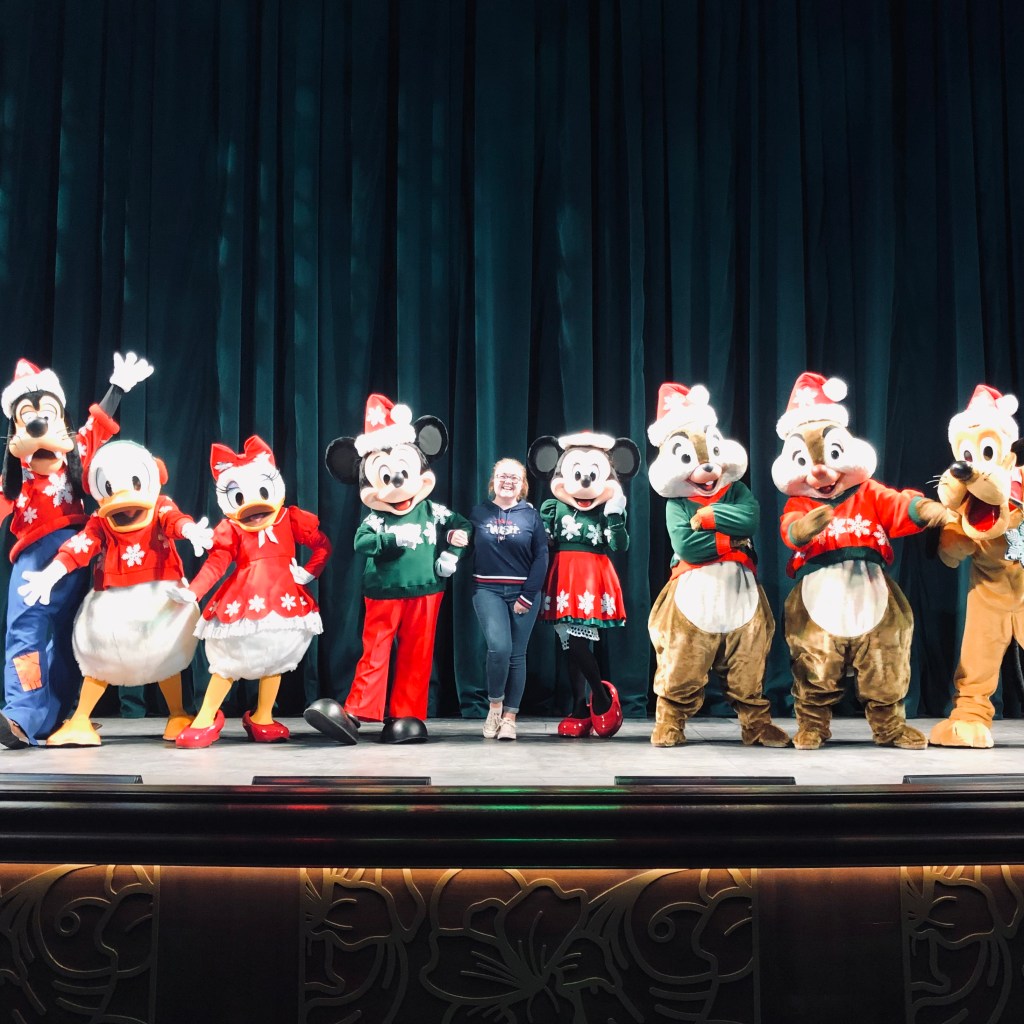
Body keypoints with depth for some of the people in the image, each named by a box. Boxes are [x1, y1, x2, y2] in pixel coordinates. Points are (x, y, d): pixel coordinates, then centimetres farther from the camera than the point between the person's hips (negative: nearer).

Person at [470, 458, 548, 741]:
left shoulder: (531, 515, 3)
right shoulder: (479, 513, 5)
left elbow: (541, 557, 0)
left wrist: (527, 597, -5)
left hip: (524, 592, 1)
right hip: (488, 590, -1)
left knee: (517, 654, 2)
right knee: (499, 647, -17)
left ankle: (510, 717, 10)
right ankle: (495, 704, 6)